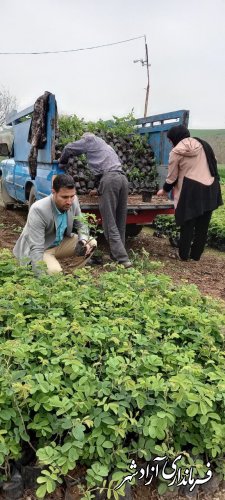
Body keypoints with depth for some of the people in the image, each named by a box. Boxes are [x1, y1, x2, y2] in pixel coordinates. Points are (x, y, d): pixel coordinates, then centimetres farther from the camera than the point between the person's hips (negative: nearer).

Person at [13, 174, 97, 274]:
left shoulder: (73, 200, -15)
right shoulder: (38, 210, -32)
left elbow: (81, 224, 3)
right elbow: (36, 249, -34)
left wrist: (83, 241, -19)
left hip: (60, 243, 7)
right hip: (40, 249, -6)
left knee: (91, 243, -9)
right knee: (54, 272, -33)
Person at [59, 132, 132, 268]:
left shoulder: (90, 139, 18)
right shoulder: (106, 146, 39)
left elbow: (69, 148, 23)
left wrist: (62, 163, 42)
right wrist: (99, 191, 45)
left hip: (110, 178, -8)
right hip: (123, 178, 8)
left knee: (110, 223, -7)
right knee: (120, 222, 11)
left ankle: (123, 258, -13)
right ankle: (117, 254, 16)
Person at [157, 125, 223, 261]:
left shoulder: (176, 152, -3)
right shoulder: (203, 144, 11)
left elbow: (172, 177, 2)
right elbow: (214, 164, 14)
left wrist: (165, 190, 19)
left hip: (191, 191, -4)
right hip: (210, 189, 5)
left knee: (187, 225, 8)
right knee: (203, 225, 10)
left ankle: (184, 255, 15)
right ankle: (196, 255, 19)